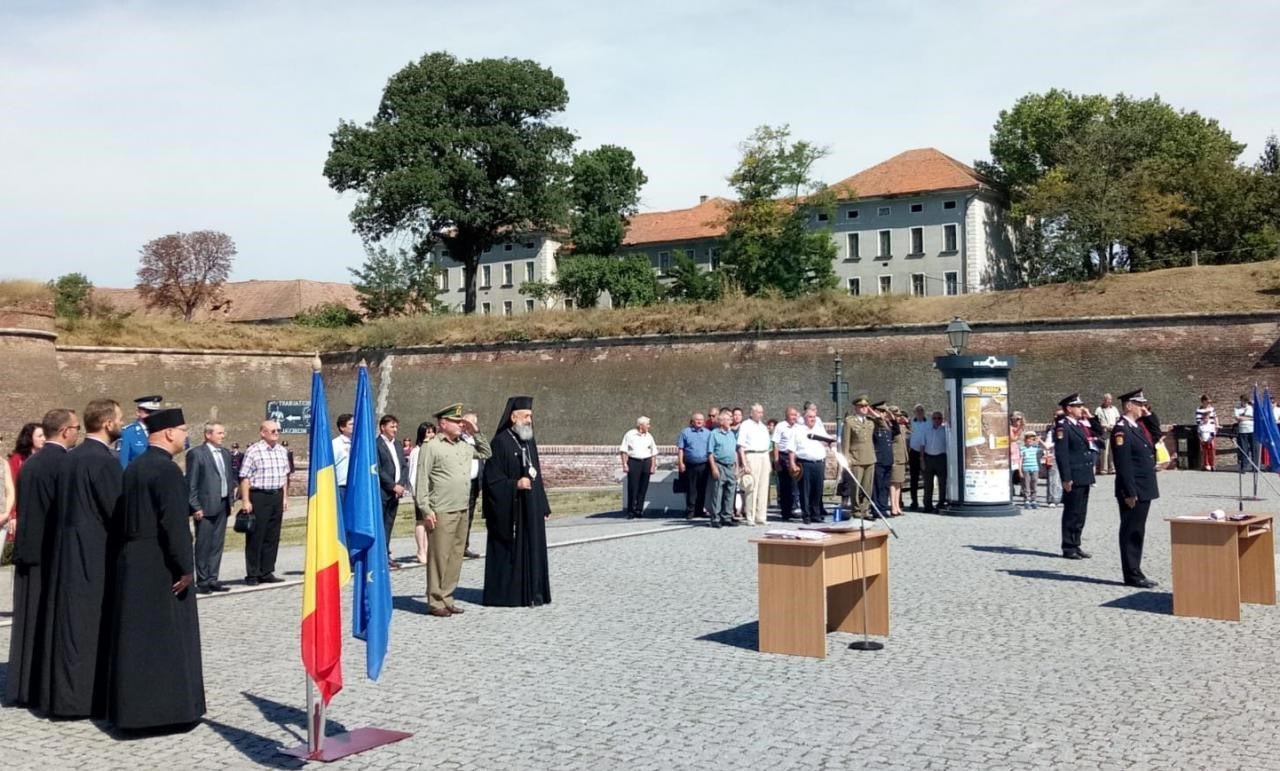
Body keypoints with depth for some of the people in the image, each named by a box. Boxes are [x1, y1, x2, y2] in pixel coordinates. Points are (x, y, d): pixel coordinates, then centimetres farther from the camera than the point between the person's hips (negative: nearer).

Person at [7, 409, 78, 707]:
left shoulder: (29, 463, 9)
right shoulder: (65, 462, -14)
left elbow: (23, 508, 14)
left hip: (27, 550, 8)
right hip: (55, 552, -7)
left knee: (30, 620, 13)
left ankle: (23, 687, 19)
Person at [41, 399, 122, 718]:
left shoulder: (72, 456, 9)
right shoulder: (104, 460, -17)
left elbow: (67, 505, 15)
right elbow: (117, 511, -17)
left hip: (68, 551, 8)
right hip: (94, 554, -8)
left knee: (72, 621, 13)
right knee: (91, 623, -1)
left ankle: (63, 691, 20)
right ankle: (86, 697, 5)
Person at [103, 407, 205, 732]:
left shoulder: (133, 467, 11)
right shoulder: (166, 469, -17)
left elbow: (122, 517, 15)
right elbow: (174, 522, -21)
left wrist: (128, 555, 18)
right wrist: (185, 567, -17)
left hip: (131, 564, 9)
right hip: (160, 567, -9)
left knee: (136, 636, 12)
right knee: (167, 638, -1)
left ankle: (131, 709, 19)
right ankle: (166, 708, 3)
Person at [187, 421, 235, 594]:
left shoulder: (225, 453, 15)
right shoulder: (196, 453, -7)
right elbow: (191, 483, -9)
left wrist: (230, 500, 12)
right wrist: (195, 507, -13)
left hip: (223, 505, 7)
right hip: (205, 507, -7)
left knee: (217, 544, 10)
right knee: (203, 545, 0)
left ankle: (212, 579, 17)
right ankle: (202, 582, 6)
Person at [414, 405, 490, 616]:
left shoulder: (464, 446, 14)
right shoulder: (431, 447, -7)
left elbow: (486, 453, 28)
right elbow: (421, 480, -8)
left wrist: (476, 432, 14)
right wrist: (426, 509, -13)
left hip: (462, 511, 7)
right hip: (441, 512, -7)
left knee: (456, 557, 11)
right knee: (439, 557, -3)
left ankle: (447, 599, 19)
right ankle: (435, 602, 5)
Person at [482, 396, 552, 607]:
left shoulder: (529, 441, 12)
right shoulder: (501, 442, -11)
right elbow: (492, 478, -13)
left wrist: (543, 506, 15)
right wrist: (515, 485, -25)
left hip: (532, 508, 7)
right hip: (510, 509, -7)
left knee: (533, 548, 9)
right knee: (510, 550, -2)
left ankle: (532, 593, 17)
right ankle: (507, 594, 7)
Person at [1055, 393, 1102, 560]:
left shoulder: (1081, 425, 14)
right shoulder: (1063, 427, -12)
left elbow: (1099, 431, 25)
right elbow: (1061, 454, -17)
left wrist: (1090, 417, 10)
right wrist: (1066, 478, -21)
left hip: (1085, 477, 8)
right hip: (1073, 478, -8)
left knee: (1080, 514, 12)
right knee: (1072, 513, -2)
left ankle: (1075, 545, 20)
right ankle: (1068, 548, 5)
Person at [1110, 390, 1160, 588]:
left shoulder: (1139, 426, 12)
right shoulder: (1121, 429, -15)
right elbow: (1123, 465, -20)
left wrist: (1149, 415, 11)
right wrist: (1129, 493, -22)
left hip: (1144, 490, 9)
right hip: (1133, 491, -9)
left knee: (1137, 532, 14)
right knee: (1131, 533, -2)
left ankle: (1135, 573, 22)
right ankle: (1132, 575, 4)